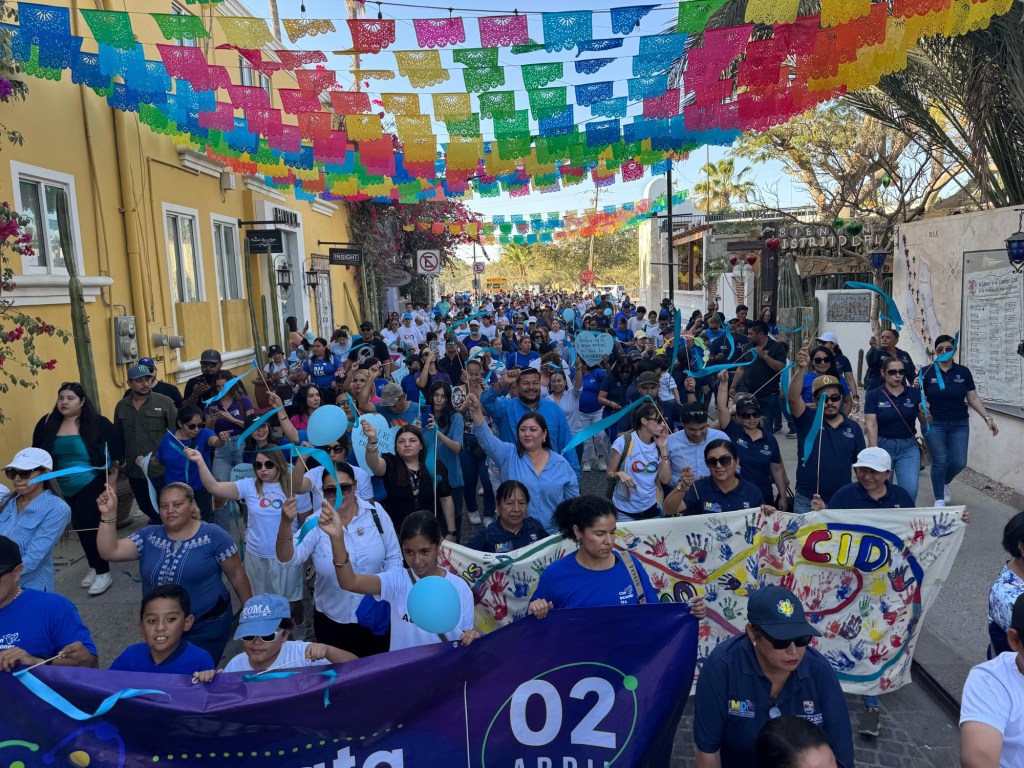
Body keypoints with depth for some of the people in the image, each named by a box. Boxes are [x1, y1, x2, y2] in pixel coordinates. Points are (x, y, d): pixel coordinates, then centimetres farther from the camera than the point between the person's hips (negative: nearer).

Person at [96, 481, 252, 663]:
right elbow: (110, 552, -9)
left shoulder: (213, 535, -11)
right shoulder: (148, 536, 1)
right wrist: (108, 514, -20)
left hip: (207, 628, -4)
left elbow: (237, 575, -7)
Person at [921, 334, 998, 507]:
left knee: (959, 462, 0)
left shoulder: (963, 372, 3)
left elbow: (973, 398, 7)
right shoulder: (926, 372, -6)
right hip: (934, 424, -3)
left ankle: (945, 483, 34)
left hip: (959, 425, 3)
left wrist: (988, 418, 2)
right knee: (940, 461, -6)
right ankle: (939, 499, 12)